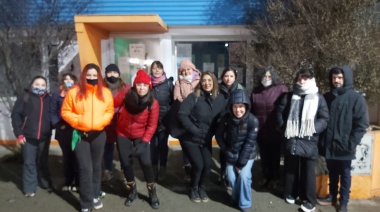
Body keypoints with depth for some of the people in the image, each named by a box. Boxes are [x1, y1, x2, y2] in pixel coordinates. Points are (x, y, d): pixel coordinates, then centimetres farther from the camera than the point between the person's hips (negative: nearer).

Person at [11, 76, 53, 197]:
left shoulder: (48, 99, 3)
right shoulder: (24, 97, -3)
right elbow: (15, 115, -4)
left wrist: (50, 131, -4)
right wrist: (19, 133, -9)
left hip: (44, 136, 2)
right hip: (28, 136, -2)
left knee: (43, 162, 16)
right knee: (29, 163, 6)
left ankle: (45, 183, 30)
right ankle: (29, 188, 18)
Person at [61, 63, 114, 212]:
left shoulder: (105, 92, 1)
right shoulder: (74, 92, -5)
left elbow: (110, 111, 4)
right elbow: (65, 112, -1)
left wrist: (101, 121, -13)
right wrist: (78, 120, -15)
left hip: (99, 134, 3)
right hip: (80, 134, -2)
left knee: (96, 167, 15)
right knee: (85, 168, -3)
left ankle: (95, 196, 33)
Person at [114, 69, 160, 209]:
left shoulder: (153, 103, -19)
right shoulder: (126, 96, -16)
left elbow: (152, 125, -12)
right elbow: (113, 104, 3)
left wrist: (144, 141, -16)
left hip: (140, 136, -1)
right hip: (123, 135, 2)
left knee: (146, 163, -8)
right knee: (126, 163, 7)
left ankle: (152, 193, 13)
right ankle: (132, 191, 29)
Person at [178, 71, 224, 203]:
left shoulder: (220, 98, -3)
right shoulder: (194, 97, -15)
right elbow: (182, 114, -21)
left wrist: (212, 132, -5)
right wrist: (194, 130, -22)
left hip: (206, 139, 4)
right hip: (190, 138, -3)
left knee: (207, 164, -4)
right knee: (198, 164, -10)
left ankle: (202, 188, 25)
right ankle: (193, 189, 19)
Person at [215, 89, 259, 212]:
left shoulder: (253, 121, -22)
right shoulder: (226, 118, -15)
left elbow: (249, 143, -20)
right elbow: (219, 136, -3)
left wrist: (241, 163, -18)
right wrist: (227, 152, -8)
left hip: (247, 154, -2)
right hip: (231, 154, 2)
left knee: (243, 176, -18)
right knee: (231, 178, -6)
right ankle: (237, 198, 24)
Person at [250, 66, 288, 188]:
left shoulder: (281, 89, -8)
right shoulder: (256, 91, 5)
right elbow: (251, 110, 10)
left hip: (275, 131, -4)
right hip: (260, 131, 4)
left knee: (275, 156, 12)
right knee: (264, 156, 16)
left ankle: (274, 178, 29)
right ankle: (266, 177, 33)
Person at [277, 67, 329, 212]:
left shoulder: (318, 98, 1)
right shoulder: (289, 97, 7)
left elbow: (324, 119, -2)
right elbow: (280, 113, 8)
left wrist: (313, 130, -15)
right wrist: (285, 128, -4)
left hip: (309, 141, -2)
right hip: (291, 140, 2)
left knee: (308, 171, 5)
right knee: (290, 168, 14)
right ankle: (290, 193, 31)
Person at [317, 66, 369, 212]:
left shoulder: (356, 98, -7)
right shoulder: (327, 97, 6)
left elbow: (361, 124, -9)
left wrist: (352, 143, -14)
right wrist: (321, 140, 4)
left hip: (344, 145, -3)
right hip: (328, 144, 4)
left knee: (345, 174, 12)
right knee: (332, 173, 17)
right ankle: (332, 196, 34)